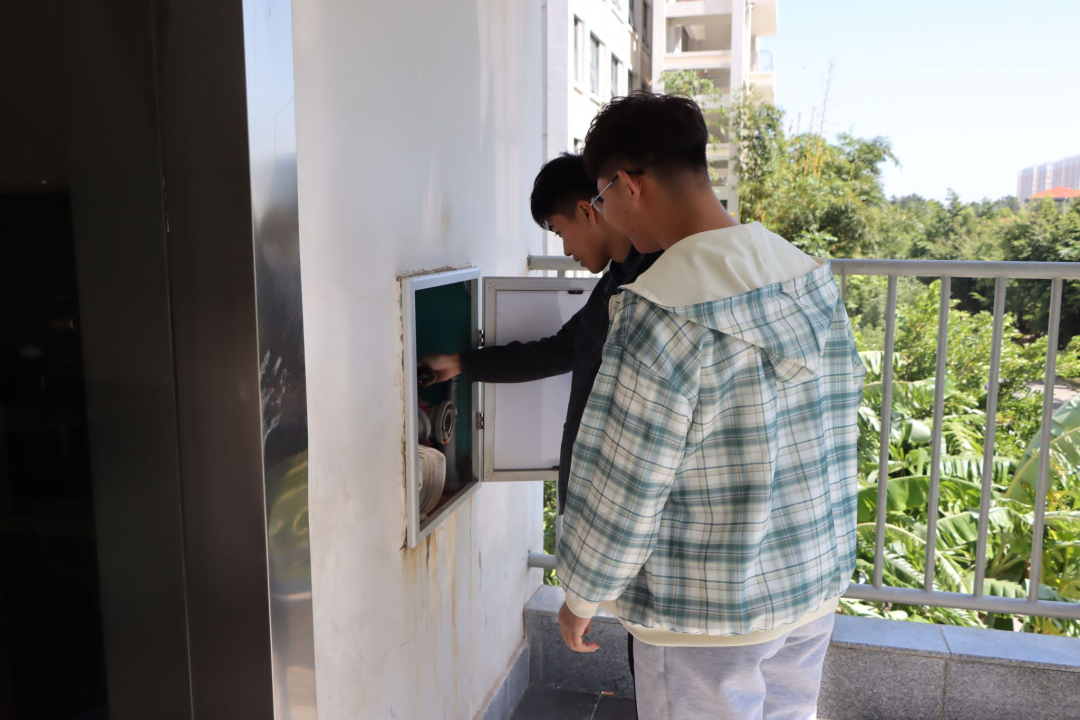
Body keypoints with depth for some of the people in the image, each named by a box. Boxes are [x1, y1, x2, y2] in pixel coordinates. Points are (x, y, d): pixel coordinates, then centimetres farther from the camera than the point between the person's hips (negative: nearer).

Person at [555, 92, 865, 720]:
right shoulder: (812, 276, -1)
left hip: (706, 614, -7)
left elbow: (625, 487, -21)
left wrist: (582, 597, -6)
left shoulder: (663, 310, -26)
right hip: (816, 582, 7)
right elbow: (830, 440, 8)